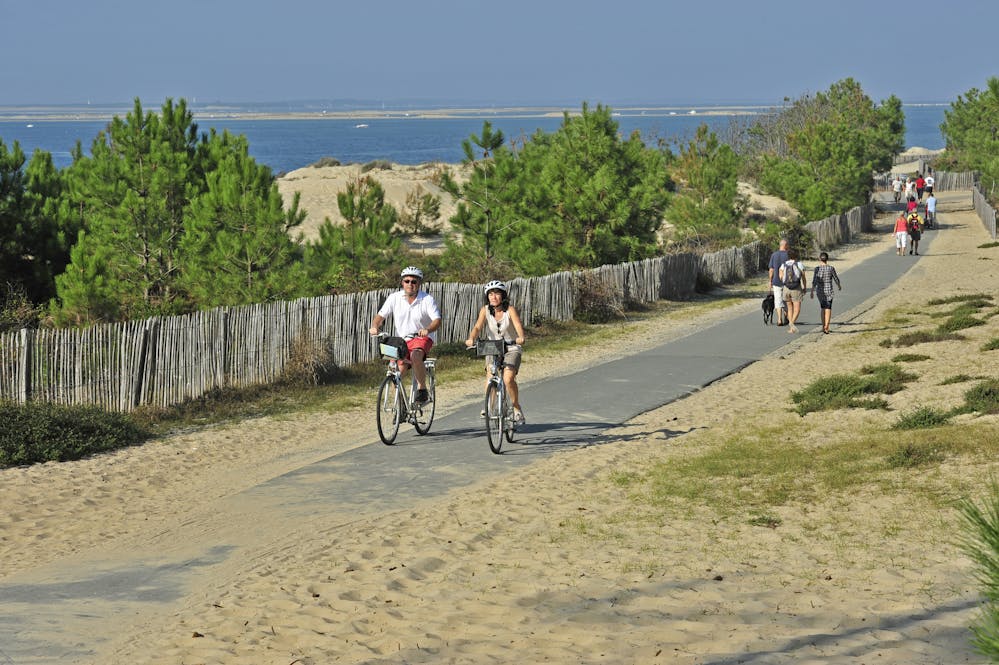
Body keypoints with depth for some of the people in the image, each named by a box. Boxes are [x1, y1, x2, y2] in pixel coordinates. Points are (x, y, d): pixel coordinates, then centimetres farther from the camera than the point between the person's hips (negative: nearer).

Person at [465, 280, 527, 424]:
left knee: (508, 378, -23)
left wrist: (521, 338, -49)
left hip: (511, 349, -2)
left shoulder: (510, 310, -12)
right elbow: (478, 327, -17)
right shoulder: (485, 310, -5)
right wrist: (471, 339, -39)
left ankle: (517, 408, -3)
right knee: (490, 374, -25)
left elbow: (518, 325, -28)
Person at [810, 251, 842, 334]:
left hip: (820, 291, 2)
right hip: (829, 290, -2)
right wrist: (839, 286, 24)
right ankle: (826, 327, -16)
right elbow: (836, 279, 4)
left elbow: (814, 281, -10)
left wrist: (812, 292, -7)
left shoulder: (817, 268, -6)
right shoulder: (831, 268, -7)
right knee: (828, 309, -2)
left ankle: (824, 326, 25)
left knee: (823, 308, 18)